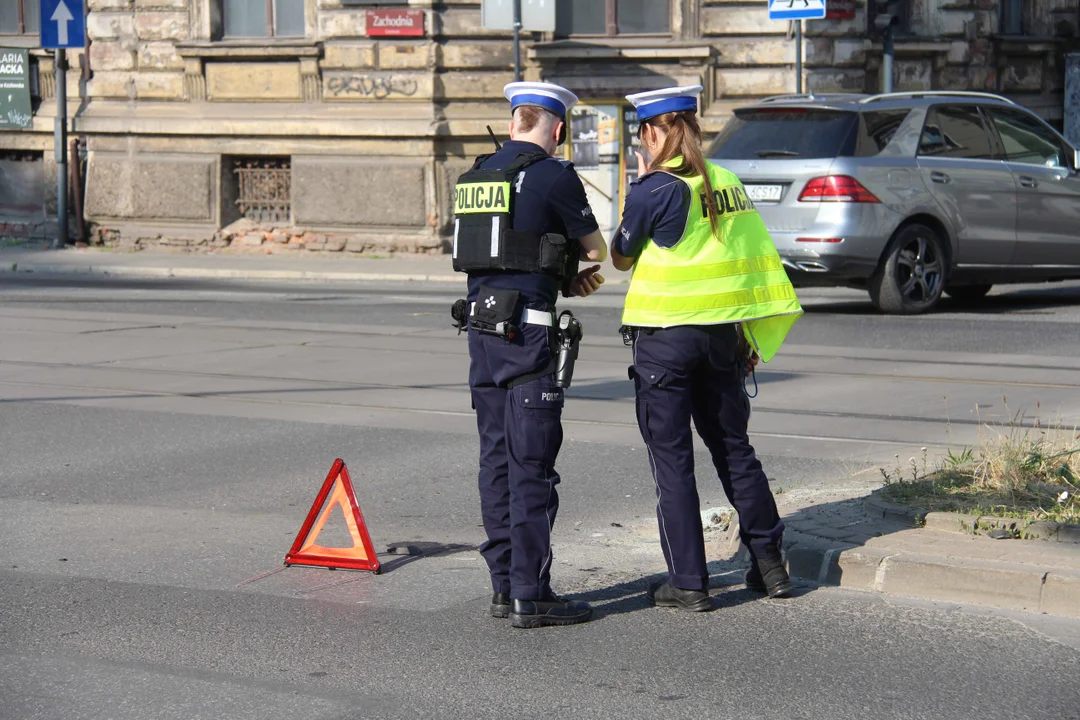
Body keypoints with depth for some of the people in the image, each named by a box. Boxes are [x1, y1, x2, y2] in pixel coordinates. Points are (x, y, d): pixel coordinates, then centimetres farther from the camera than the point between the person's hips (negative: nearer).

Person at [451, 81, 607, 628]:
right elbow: (596, 250, 3)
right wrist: (574, 267, 25)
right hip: (527, 328, -7)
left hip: (480, 327, 7)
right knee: (532, 465, -5)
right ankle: (530, 594, -3)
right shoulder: (553, 175, -8)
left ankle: (504, 584, 15)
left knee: (497, 459, 11)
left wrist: (565, 277, 13)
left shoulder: (476, 176, 14)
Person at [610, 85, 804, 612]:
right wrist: (753, 338, 16)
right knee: (734, 449, 17)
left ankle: (688, 582, 4)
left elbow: (621, 256, 0)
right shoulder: (728, 184, 6)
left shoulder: (654, 189, -12)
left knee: (671, 460, 2)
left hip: (664, 335, -6)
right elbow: (754, 258, 9)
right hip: (722, 332, 6)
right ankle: (770, 564, 21)